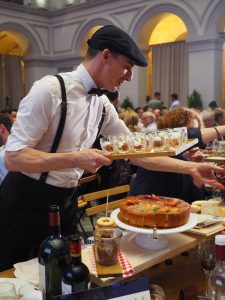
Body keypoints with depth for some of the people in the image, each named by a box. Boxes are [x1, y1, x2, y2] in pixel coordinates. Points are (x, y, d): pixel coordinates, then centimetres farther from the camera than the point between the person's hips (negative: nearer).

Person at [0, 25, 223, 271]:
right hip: (23, 204, -6)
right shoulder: (50, 90, -21)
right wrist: (75, 159, -31)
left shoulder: (103, 106, 0)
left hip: (63, 203, 6)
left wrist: (190, 168, 4)